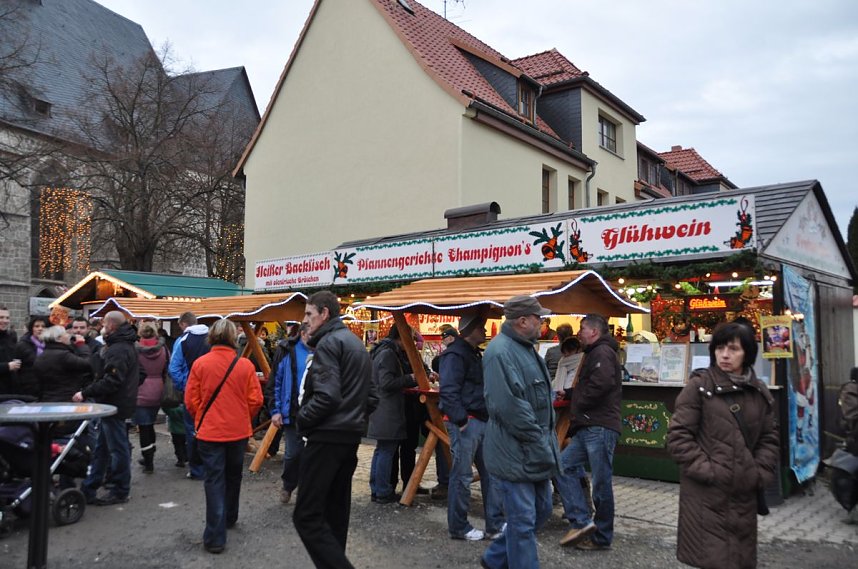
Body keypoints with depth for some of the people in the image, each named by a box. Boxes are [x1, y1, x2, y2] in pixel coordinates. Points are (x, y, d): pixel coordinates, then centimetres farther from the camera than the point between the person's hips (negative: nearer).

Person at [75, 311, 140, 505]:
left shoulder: (118, 349, -19)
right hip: (113, 405, 11)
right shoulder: (125, 346, 15)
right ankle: (88, 490, 23)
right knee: (101, 449, 15)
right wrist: (88, 391, 13)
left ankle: (120, 491, 11)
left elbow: (111, 381, -25)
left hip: (115, 406, -11)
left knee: (118, 449, 0)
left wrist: (86, 393, -19)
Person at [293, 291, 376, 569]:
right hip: (351, 437, 10)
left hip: (327, 438, -10)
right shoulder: (358, 344, 18)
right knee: (336, 513, 15)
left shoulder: (328, 343, -12)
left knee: (306, 516, -7)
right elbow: (371, 397, 19)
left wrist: (301, 418, -9)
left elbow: (327, 395, -23)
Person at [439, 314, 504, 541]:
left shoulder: (474, 353, 18)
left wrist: (488, 417, 17)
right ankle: (458, 528, 12)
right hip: (465, 423, -10)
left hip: (481, 421, 10)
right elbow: (448, 391, -22)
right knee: (462, 476, 0)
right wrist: (461, 420, -24)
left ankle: (495, 525, 18)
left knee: (491, 473, 11)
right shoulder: (456, 354, -13)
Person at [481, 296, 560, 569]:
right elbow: (510, 407, -27)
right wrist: (539, 444, -19)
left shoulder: (526, 348, 13)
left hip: (534, 452, 10)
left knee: (541, 509, 20)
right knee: (523, 521, 1)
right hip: (514, 453, -10)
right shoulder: (500, 352, -21)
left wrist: (546, 442, 16)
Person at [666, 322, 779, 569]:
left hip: (743, 494, 5)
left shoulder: (760, 393, 9)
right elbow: (678, 437, -9)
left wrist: (760, 474, 2)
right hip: (705, 495, -5)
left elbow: (769, 439, 15)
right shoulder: (699, 386, -6)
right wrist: (707, 471, -14)